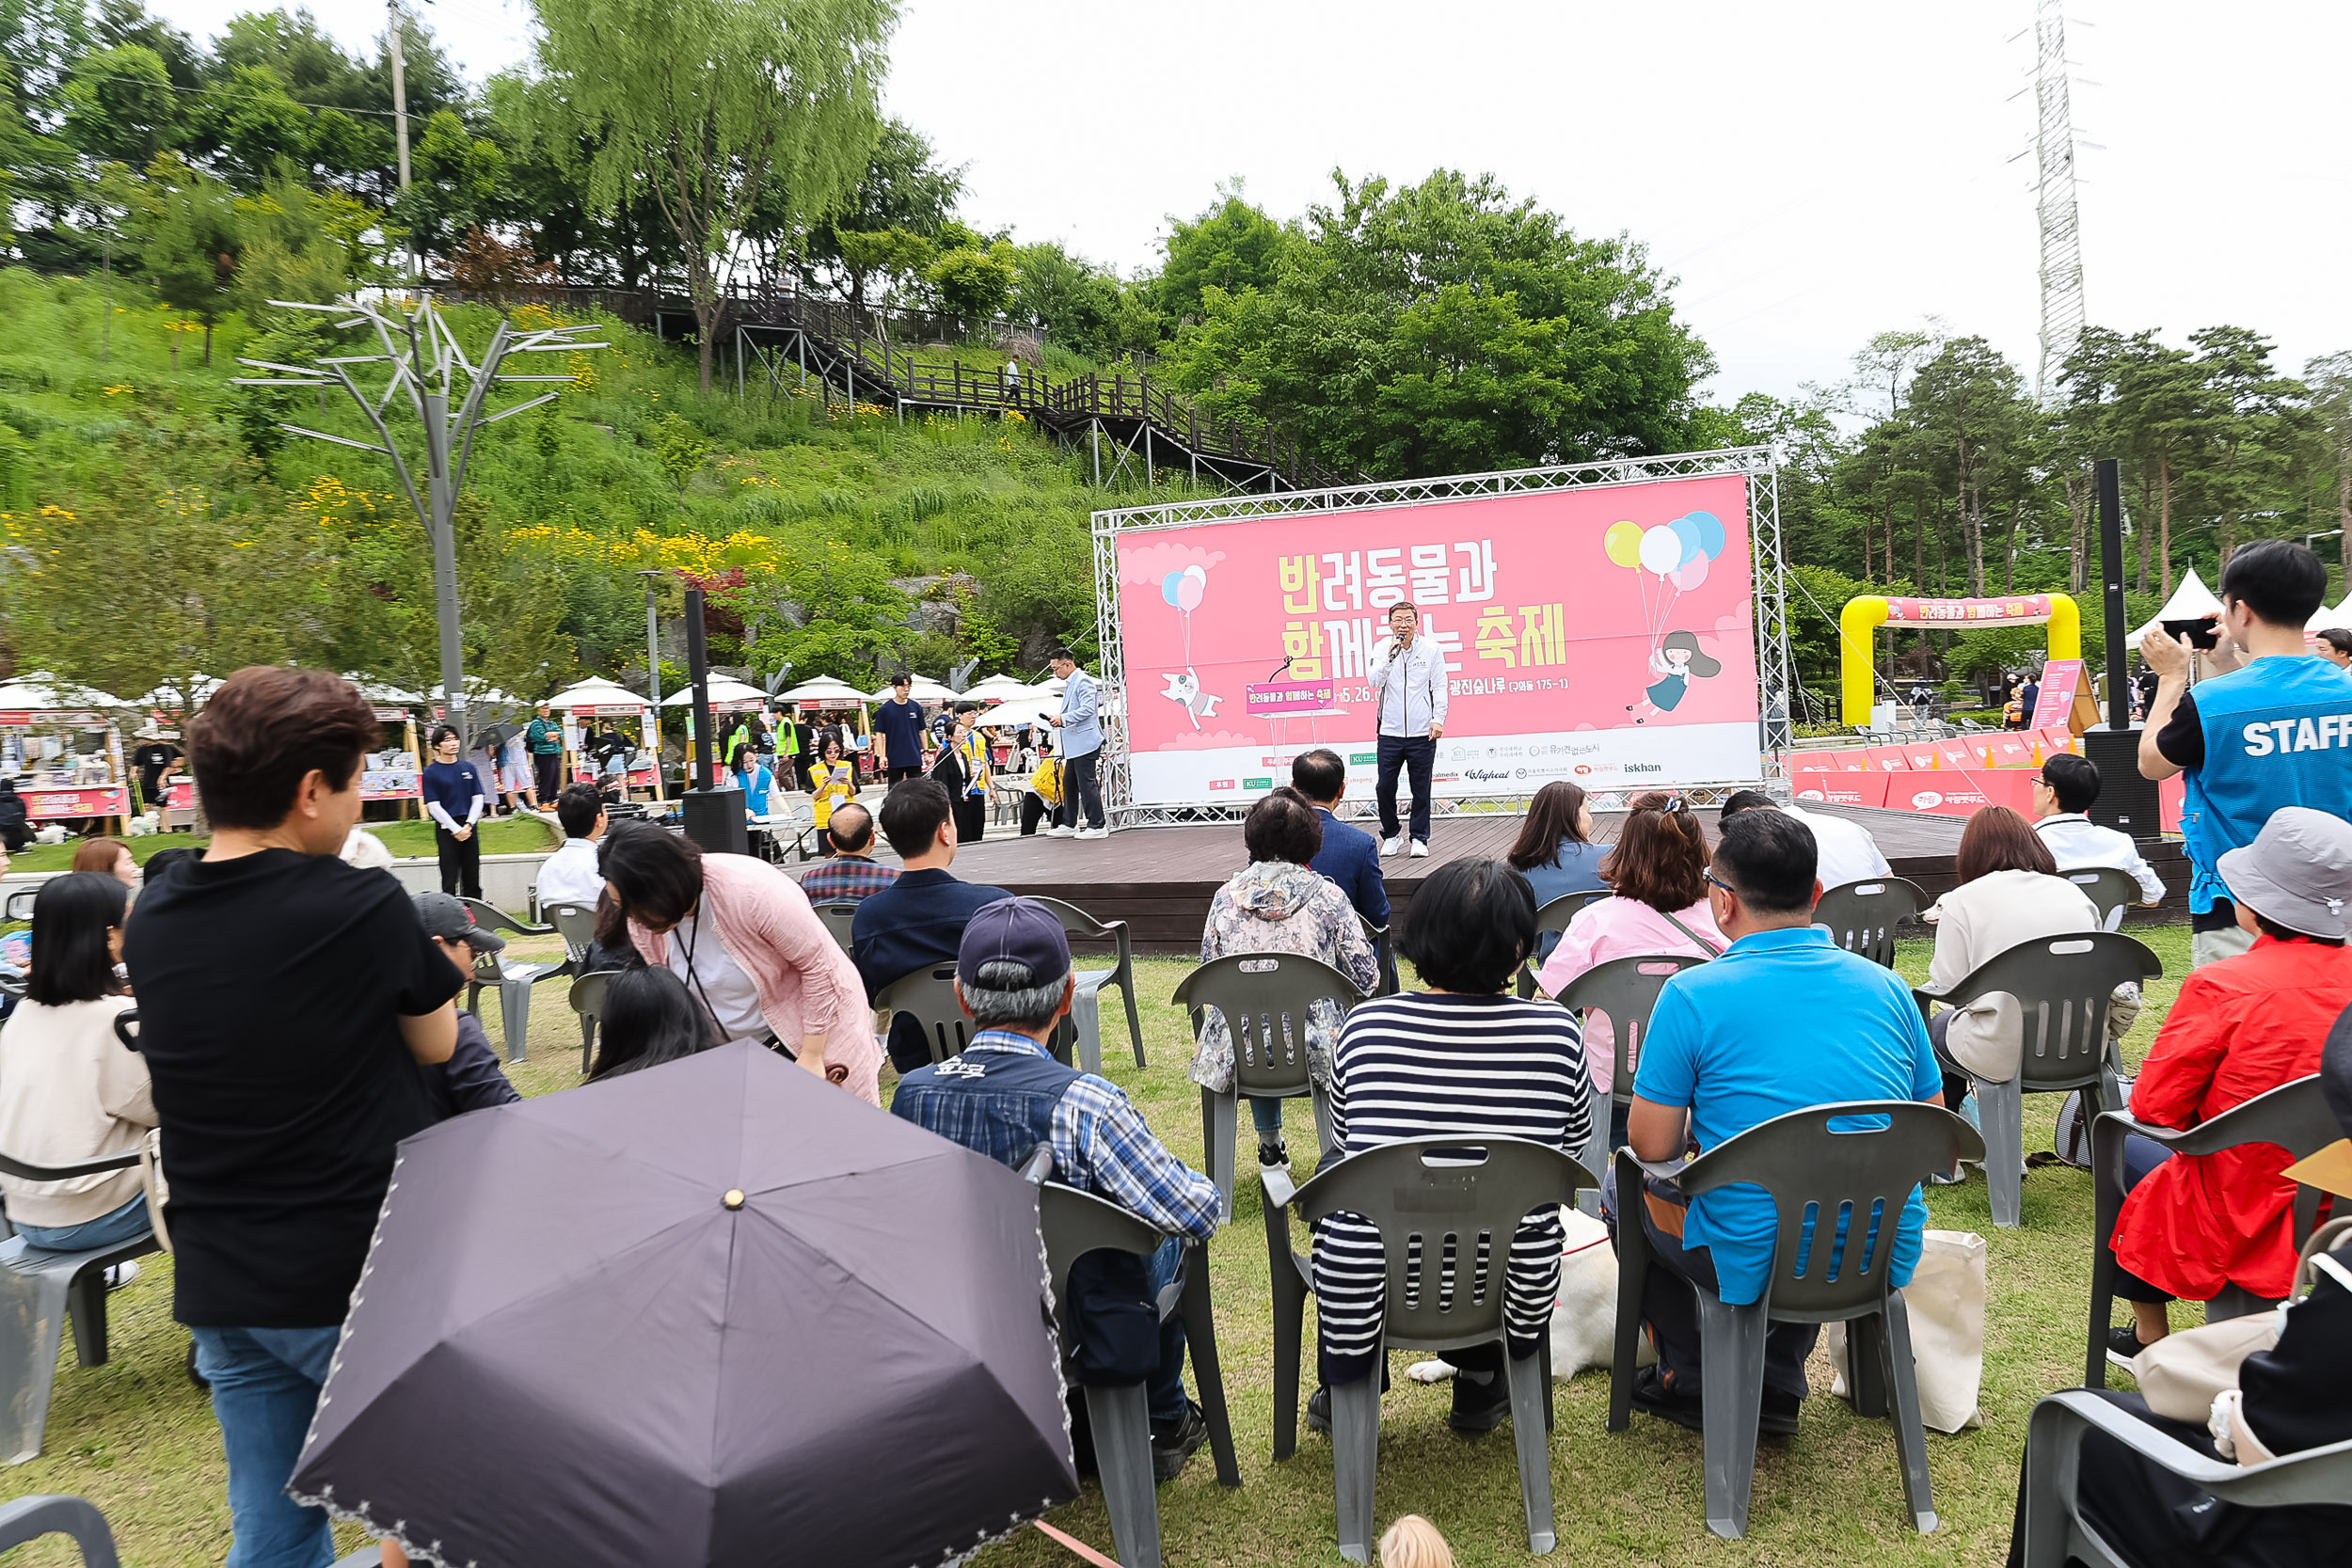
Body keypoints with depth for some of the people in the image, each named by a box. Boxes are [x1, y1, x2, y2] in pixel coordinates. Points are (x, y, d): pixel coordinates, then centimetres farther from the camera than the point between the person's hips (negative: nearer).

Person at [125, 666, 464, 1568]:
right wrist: (438, 978, 15)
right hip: (362, 1281, -6)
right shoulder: (365, 908, -17)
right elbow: (436, 1046, -3)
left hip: (220, 1288, 6)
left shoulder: (150, 925, 0)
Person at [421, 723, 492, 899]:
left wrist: (468, 825, -8)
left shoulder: (469, 768, 9)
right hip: (446, 830, -4)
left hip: (469, 827, 4)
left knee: (472, 880, 8)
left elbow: (478, 799, 6)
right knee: (450, 880, -1)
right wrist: (456, 830, -14)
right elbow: (434, 807, -7)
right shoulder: (431, 772, -3)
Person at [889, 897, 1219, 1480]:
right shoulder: (1083, 1103, -28)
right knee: (1172, 1233, 25)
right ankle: (1164, 1422, 41)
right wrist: (1203, 1186, 2)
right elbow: (1199, 1212, -21)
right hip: (1081, 1342, -4)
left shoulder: (910, 1091, -13)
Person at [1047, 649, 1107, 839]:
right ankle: (1069, 824, 21)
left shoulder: (1083, 681, -12)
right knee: (1069, 782, 14)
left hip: (1085, 741, -11)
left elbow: (1088, 709, -22)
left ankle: (1097, 826, -3)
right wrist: (1058, 719, 13)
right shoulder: (1070, 683, 19)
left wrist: (1063, 719, -19)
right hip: (1075, 744, 11)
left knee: (1087, 784, -8)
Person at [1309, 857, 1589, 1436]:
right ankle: (1481, 1383, 41)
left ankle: (1345, 1389, 41)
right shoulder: (1556, 1031, -11)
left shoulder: (1365, 1025, -10)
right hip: (1504, 1292, 1)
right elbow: (1573, 1144, 7)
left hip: (1360, 1291, 0)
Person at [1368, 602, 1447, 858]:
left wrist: (1438, 719, -7)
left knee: (1421, 788, 4)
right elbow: (1374, 681, -6)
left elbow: (1439, 687, 2)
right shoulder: (1383, 649, 4)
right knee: (1384, 786, 1)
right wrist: (1390, 657, -19)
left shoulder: (1432, 649, 2)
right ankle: (1391, 835, 19)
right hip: (1390, 731, 1)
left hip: (1422, 733, -1)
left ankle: (1419, 838, 15)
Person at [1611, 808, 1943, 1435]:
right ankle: (1780, 1386, 38)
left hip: (1754, 1267, -5)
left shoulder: (1693, 995, -14)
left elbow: (1651, 1146, -9)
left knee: (1623, 1188, 23)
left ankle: (1686, 1382, 34)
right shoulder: (1887, 987, 1)